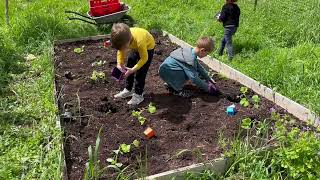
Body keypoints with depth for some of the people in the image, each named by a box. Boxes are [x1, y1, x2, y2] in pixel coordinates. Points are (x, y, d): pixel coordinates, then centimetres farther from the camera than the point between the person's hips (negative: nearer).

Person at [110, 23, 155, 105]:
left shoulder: (139, 41, -44)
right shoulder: (123, 38, -28)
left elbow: (144, 58, -32)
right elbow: (120, 51, -11)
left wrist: (133, 69, -37)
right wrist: (119, 63, -23)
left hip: (148, 47, -6)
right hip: (136, 47, 6)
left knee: (140, 72, -10)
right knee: (129, 68, 8)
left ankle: (138, 95, 2)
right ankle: (128, 90, 23)